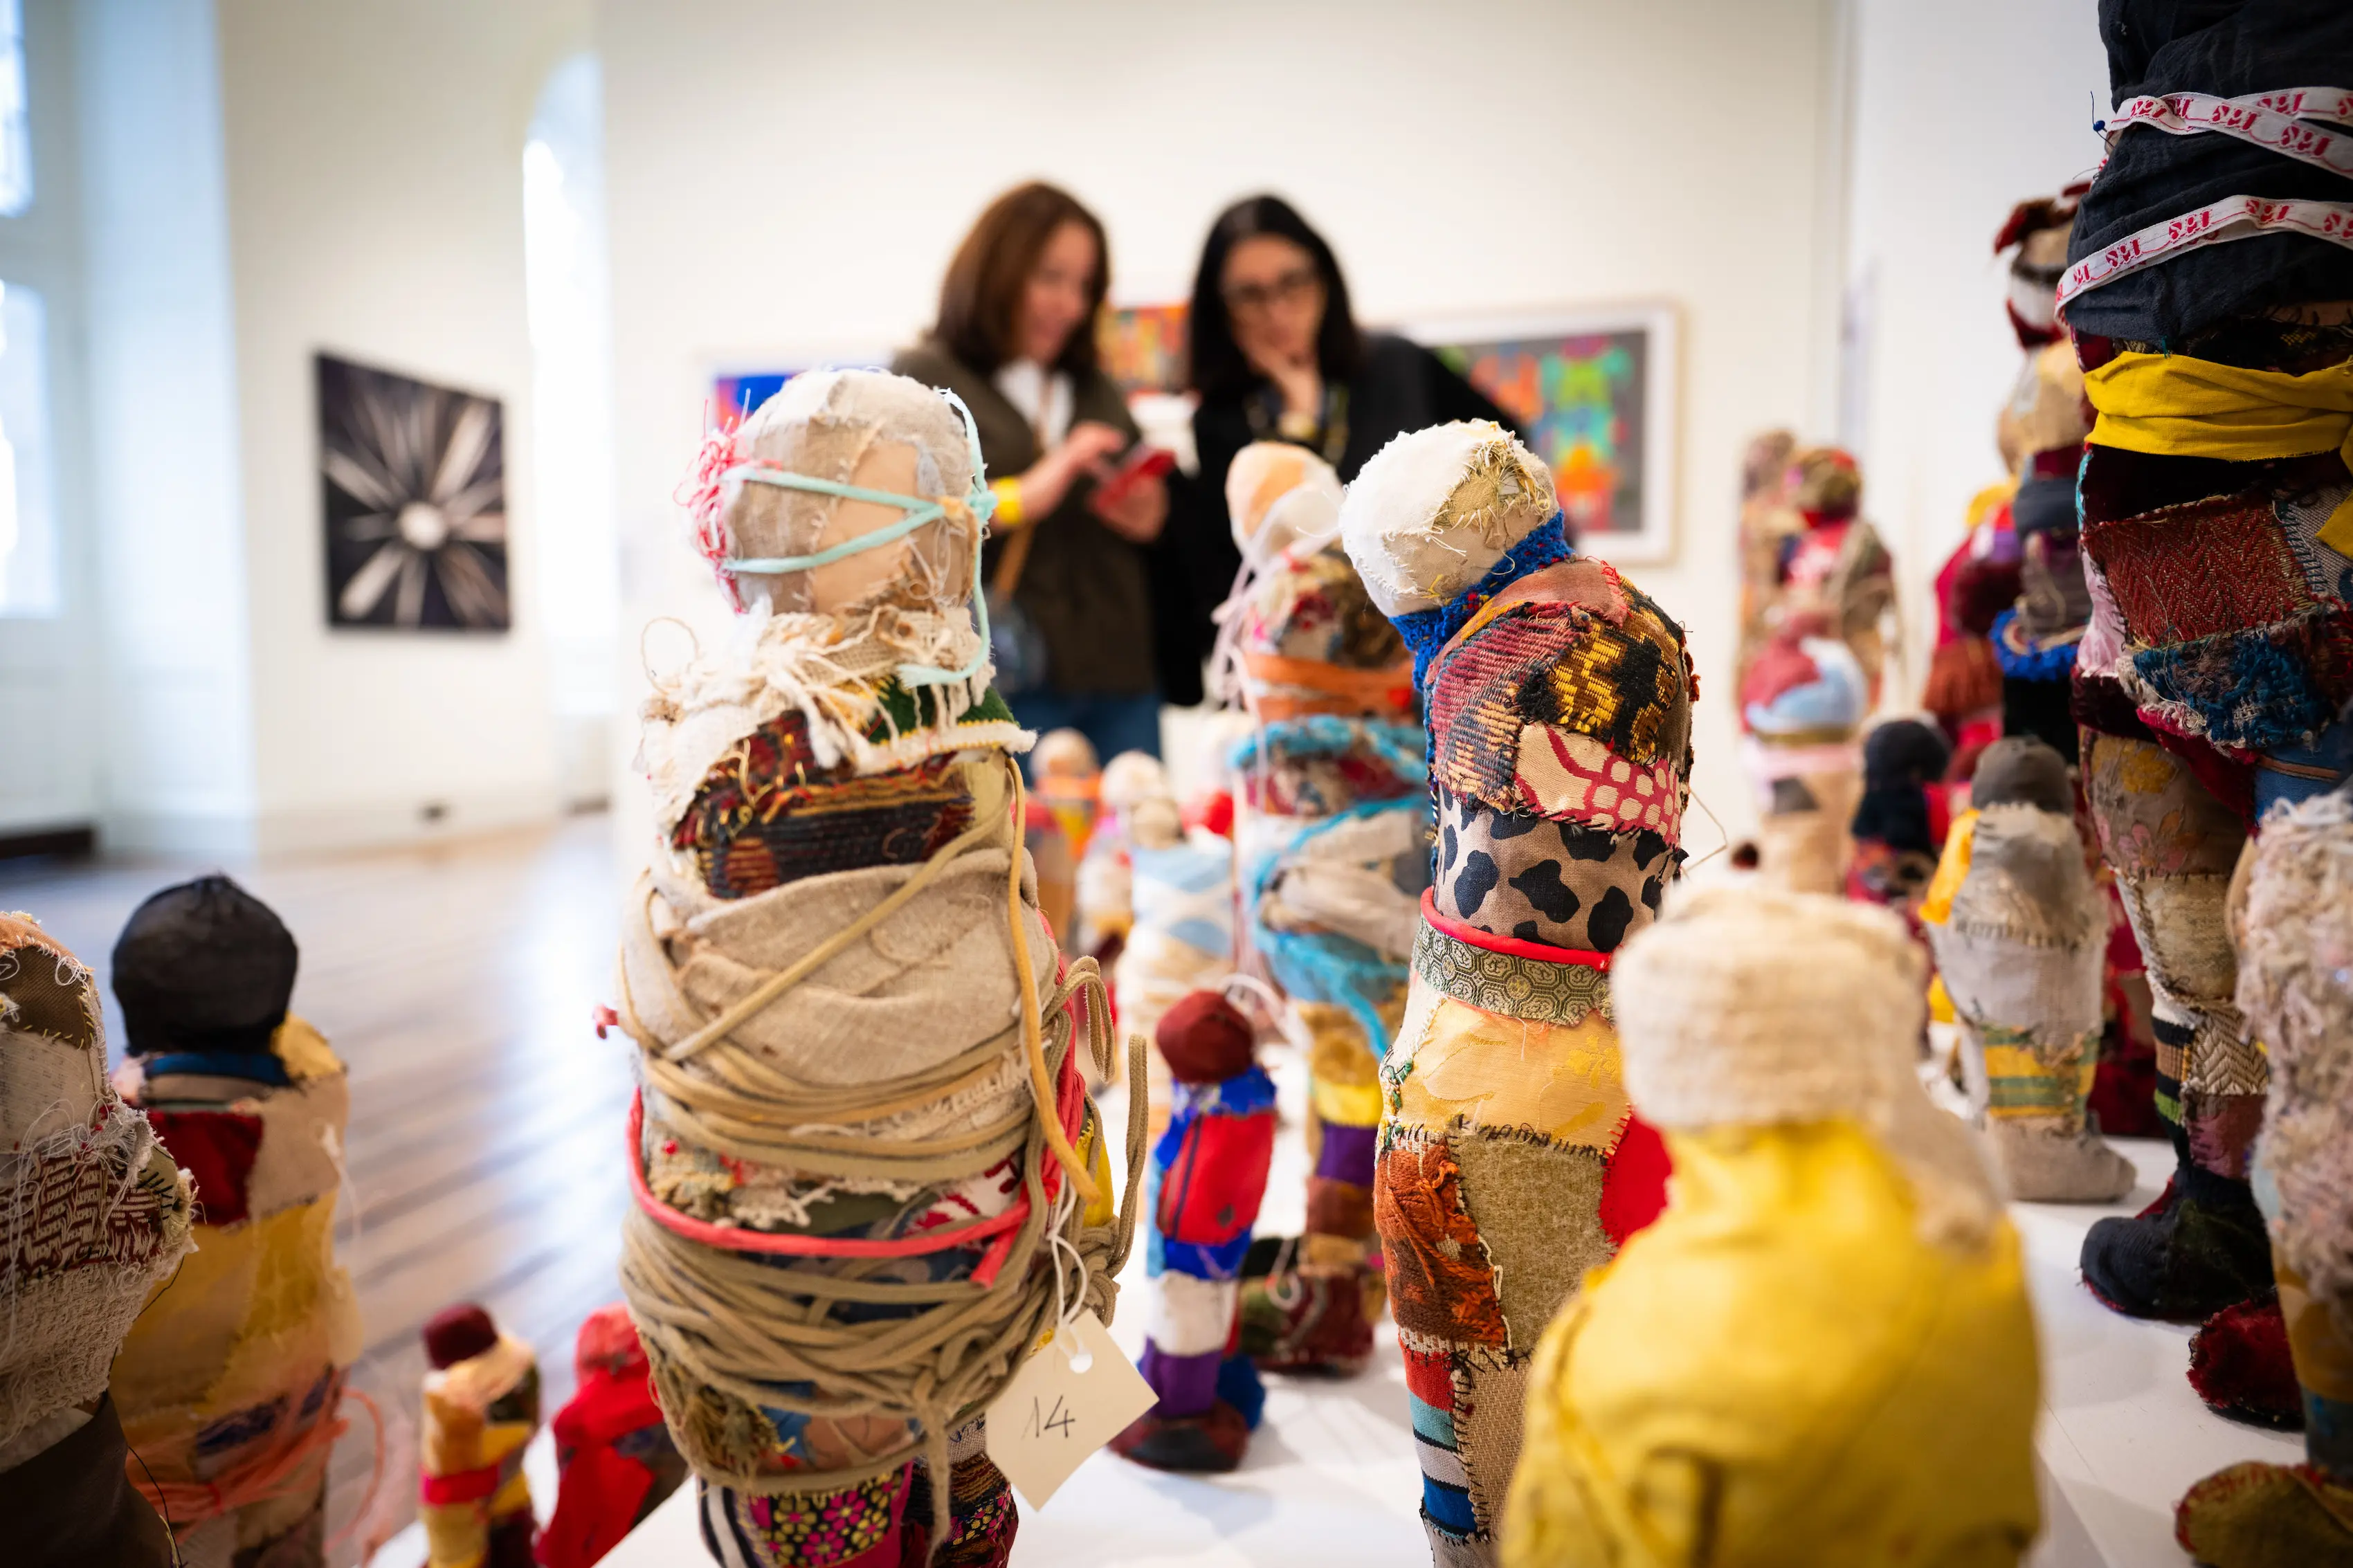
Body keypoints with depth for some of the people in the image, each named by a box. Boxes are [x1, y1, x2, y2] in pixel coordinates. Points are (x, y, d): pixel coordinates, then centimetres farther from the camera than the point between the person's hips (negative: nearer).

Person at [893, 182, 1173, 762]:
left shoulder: (1095, 389, 23)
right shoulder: (924, 378, 4)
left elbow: (1145, 513, 28)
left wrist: (1151, 522, 5)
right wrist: (1021, 499, -16)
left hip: (1122, 675, 6)